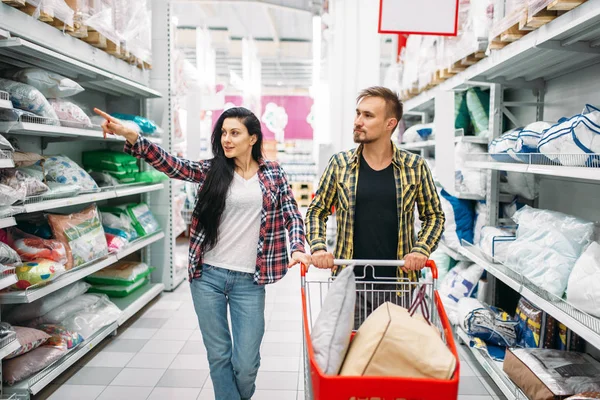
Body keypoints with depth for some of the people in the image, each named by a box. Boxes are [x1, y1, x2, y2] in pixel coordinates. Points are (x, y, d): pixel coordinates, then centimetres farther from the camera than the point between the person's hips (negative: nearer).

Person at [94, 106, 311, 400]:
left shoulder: (273, 174, 3)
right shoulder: (211, 170, 3)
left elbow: (292, 214, 4)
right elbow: (172, 165, -9)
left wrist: (298, 248, -13)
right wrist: (131, 137, -24)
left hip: (249, 280, -1)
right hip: (207, 276, 1)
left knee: (246, 363, 6)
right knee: (218, 356, 12)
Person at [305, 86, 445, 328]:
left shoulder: (415, 167, 0)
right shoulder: (340, 164, 1)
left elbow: (434, 215, 9)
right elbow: (316, 211, 7)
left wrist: (421, 249, -6)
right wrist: (318, 247, -8)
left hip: (397, 281, 0)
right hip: (350, 280, 0)